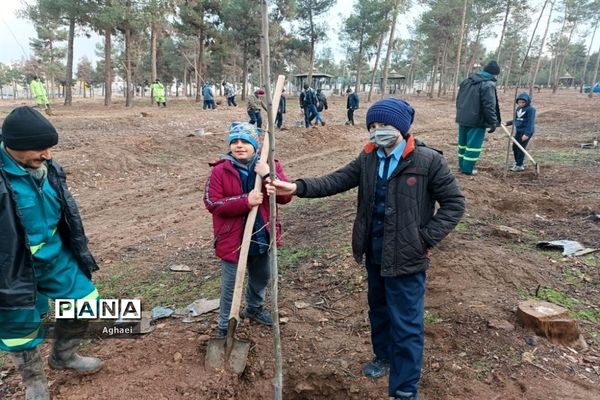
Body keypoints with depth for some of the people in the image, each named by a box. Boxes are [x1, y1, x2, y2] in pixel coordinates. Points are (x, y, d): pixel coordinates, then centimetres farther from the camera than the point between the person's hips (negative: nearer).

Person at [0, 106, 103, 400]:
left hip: (56, 257, 6)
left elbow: (67, 213, 9)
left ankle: (64, 355, 43)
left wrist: (81, 253, 15)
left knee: (85, 303, 16)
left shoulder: (48, 168, -4)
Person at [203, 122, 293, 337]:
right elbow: (212, 203, -17)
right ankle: (225, 326, 28)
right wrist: (246, 201, -27)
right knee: (231, 285, 8)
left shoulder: (269, 165, -4)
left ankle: (254, 308, 52)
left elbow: (286, 196, -12)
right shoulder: (220, 170, -11)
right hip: (233, 238, -3)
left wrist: (268, 175, -28)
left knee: (262, 277, 25)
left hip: (261, 236, 4)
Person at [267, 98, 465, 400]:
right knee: (378, 309, 24)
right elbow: (336, 181, -5)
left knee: (406, 324, 4)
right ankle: (384, 355, 50)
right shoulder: (368, 158, 1)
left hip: (406, 258, -5)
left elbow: (454, 203, -8)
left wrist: (427, 238, -14)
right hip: (374, 253, 6)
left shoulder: (428, 161, -14)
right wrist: (297, 187, -19)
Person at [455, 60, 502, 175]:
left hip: (463, 118, 8)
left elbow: (459, 99, 17)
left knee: (463, 142, 16)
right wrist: (493, 122, -13)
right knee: (473, 144, 1)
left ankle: (462, 165, 25)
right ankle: (467, 169, 4)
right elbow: (489, 106, -20)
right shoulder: (488, 85, -15)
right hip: (477, 121, -8)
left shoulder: (467, 80, 10)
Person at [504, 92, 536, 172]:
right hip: (518, 130, 8)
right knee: (514, 147, 11)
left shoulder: (530, 109, -14)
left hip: (526, 131, -8)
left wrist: (527, 134, -25)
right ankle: (517, 162, 25)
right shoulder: (518, 108, 10)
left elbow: (530, 122, -19)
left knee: (521, 148, -5)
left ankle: (519, 165, 4)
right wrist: (508, 123, 16)